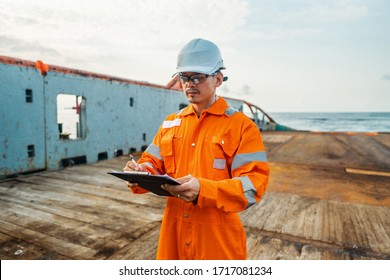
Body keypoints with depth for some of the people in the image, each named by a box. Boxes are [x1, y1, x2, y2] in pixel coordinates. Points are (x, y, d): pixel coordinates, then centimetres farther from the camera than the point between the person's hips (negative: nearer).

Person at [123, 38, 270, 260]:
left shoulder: (242, 126, -9)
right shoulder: (170, 123, 8)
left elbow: (254, 183, -15)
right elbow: (154, 165, 8)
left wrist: (203, 190, -29)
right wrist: (141, 173, -16)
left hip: (218, 236, -4)